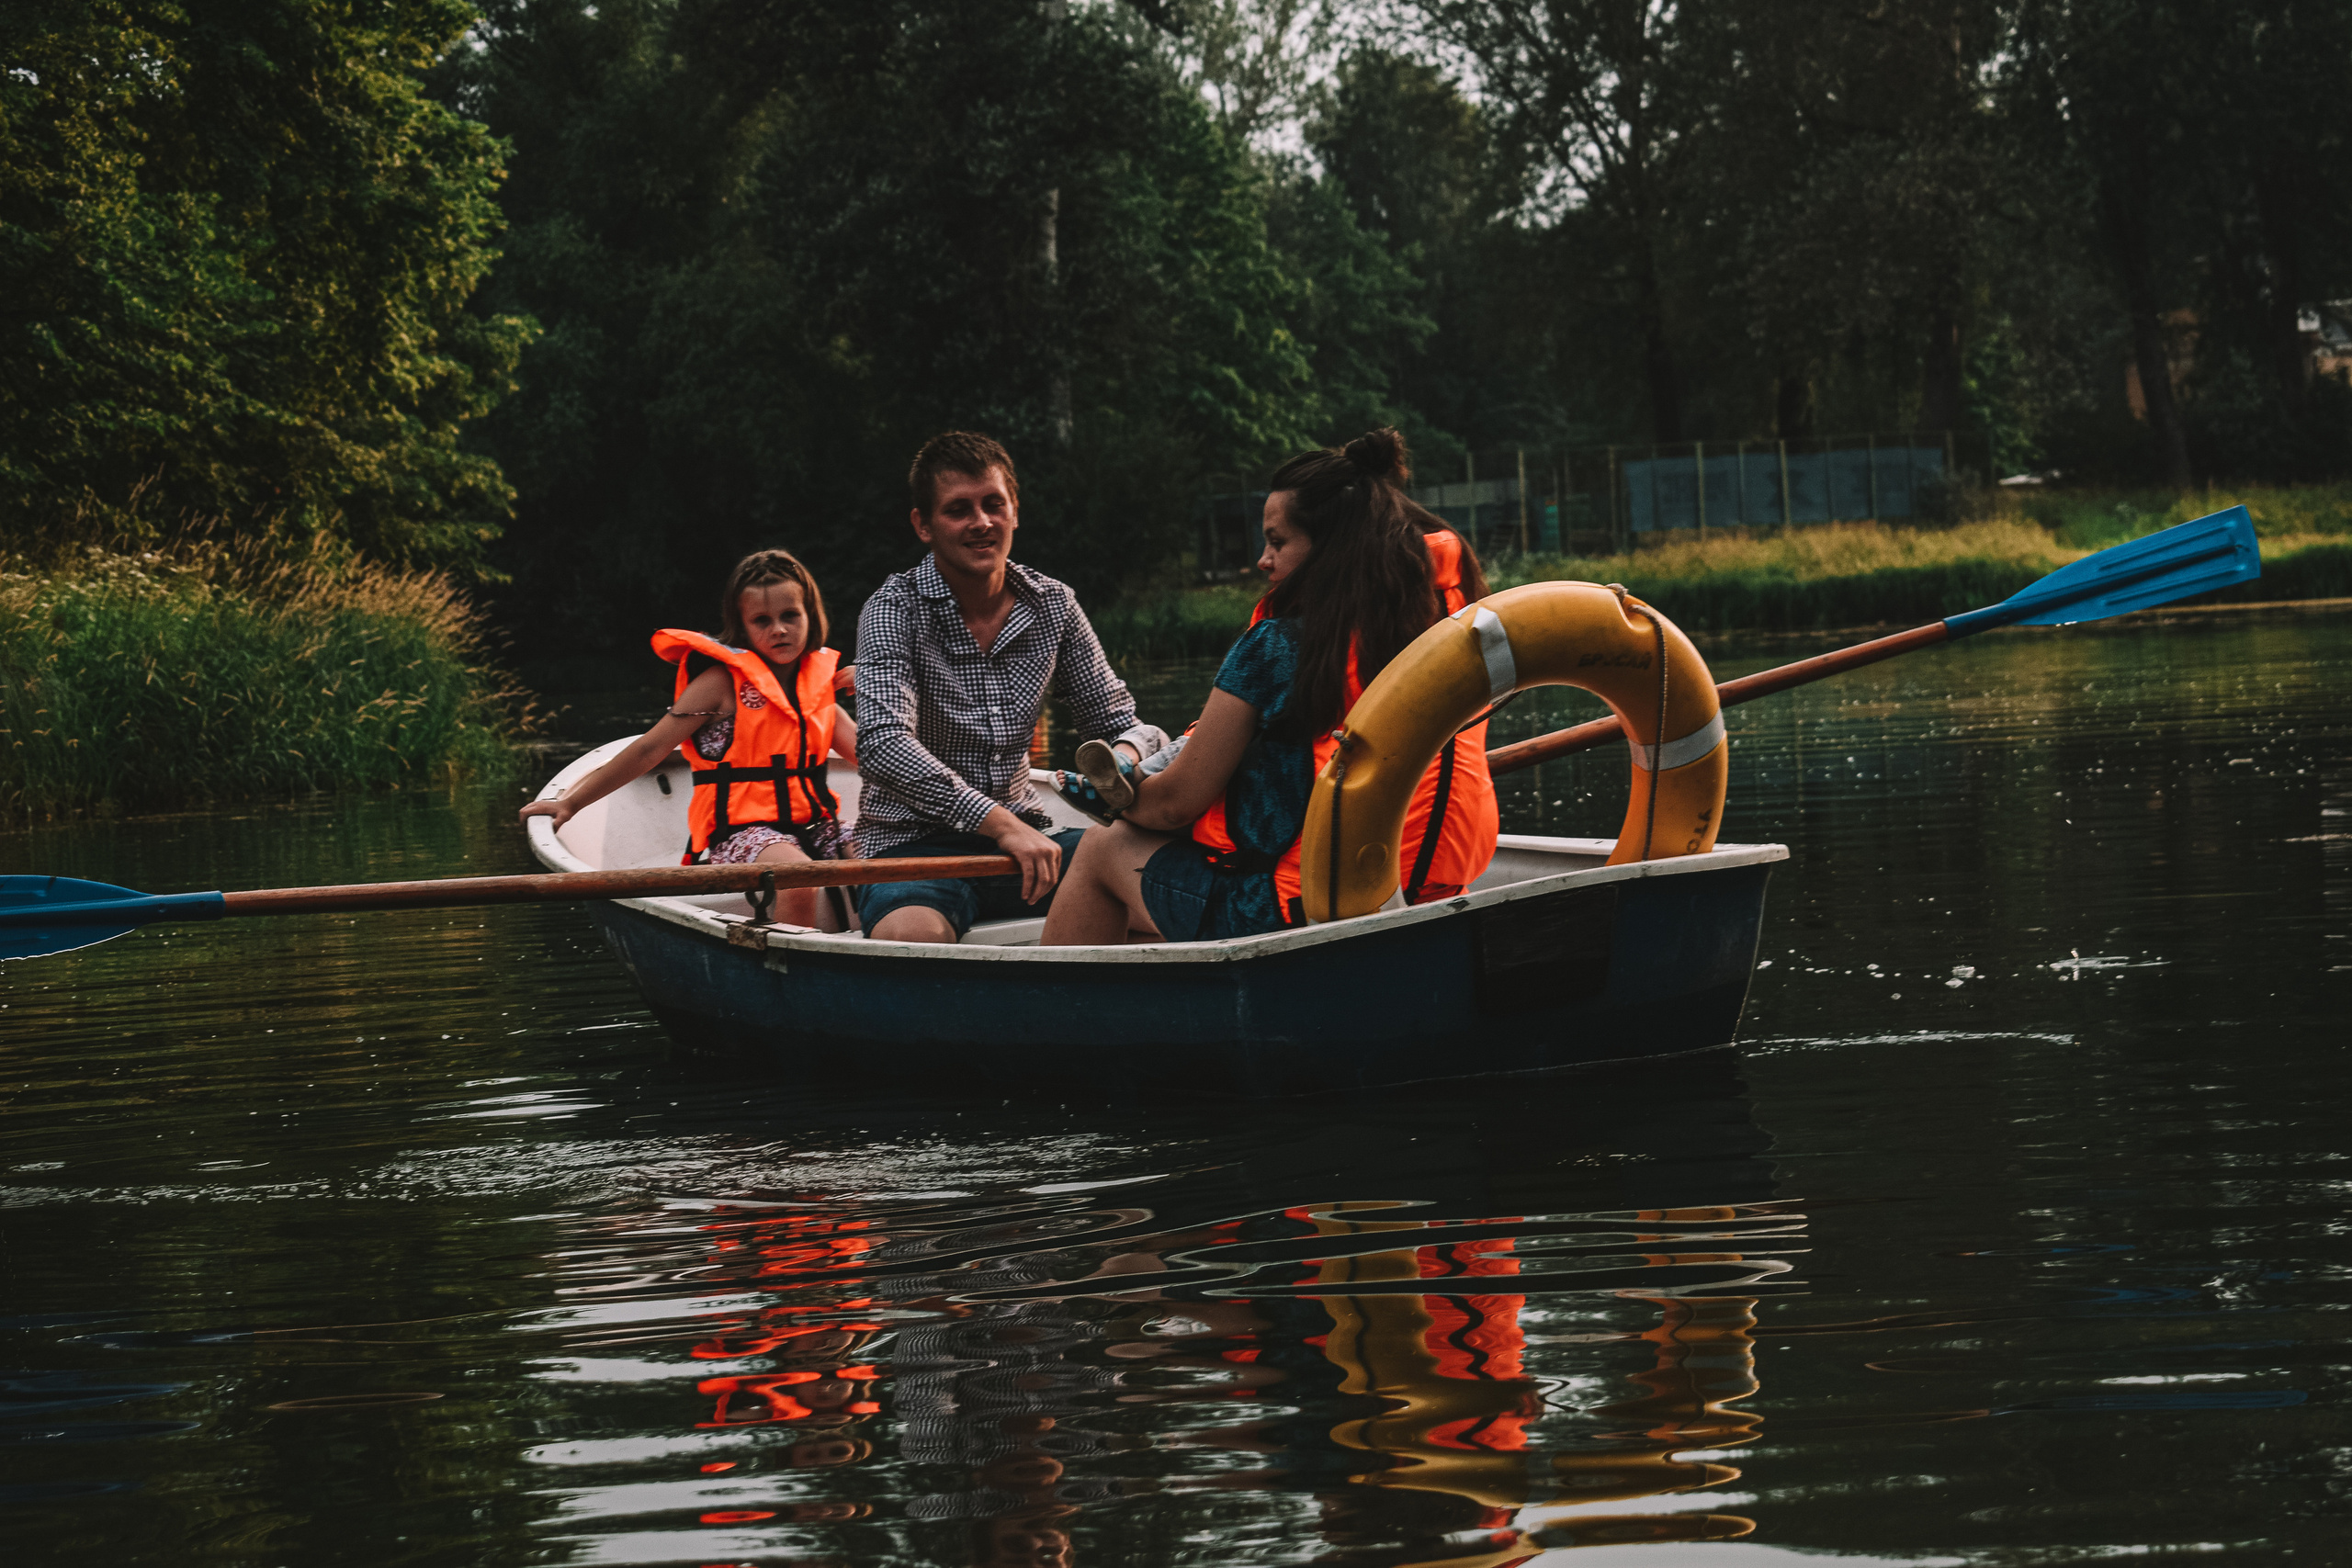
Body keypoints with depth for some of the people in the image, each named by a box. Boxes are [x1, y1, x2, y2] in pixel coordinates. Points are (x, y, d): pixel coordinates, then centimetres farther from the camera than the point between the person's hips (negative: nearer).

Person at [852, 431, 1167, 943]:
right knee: (911, 934, -39)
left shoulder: (1053, 606, 8)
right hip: (911, 842, -5)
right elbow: (882, 747, -23)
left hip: (1022, 836, 5)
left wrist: (1127, 758, -16)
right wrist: (1000, 824, -31)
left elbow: (1118, 721, 12)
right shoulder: (894, 610, -8)